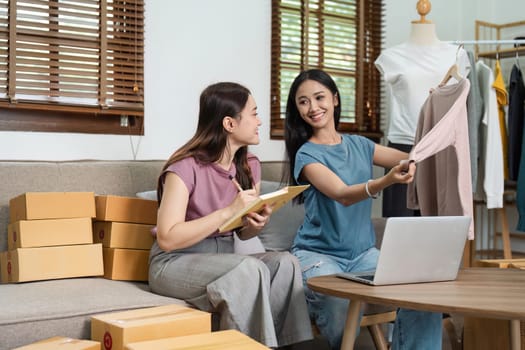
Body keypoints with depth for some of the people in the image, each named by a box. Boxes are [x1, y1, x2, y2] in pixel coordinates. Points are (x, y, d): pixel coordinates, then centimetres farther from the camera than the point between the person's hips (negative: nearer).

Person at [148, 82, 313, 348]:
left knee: (284, 262, -21)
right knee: (250, 270, -32)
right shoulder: (186, 167, -17)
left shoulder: (250, 166, 4)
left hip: (223, 260, 6)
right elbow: (167, 239, -22)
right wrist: (229, 211, -26)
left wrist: (257, 224, -10)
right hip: (175, 263, -6)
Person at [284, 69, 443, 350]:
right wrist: (387, 180, -40)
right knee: (341, 306, -36)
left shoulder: (359, 145, 10)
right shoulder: (307, 155, -7)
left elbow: (416, 160, 3)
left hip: (363, 253, 5)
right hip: (319, 254, -4)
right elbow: (343, 195, -24)